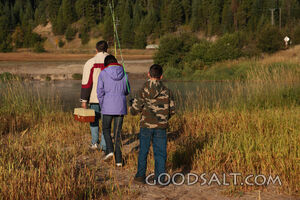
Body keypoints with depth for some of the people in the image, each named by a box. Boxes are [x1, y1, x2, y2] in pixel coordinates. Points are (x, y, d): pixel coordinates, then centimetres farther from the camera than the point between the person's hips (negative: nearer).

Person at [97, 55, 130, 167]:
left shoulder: (103, 74, -3)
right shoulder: (124, 74, 5)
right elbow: (127, 91, 12)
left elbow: (100, 92, -2)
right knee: (118, 132, 9)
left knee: (106, 129, 18)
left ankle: (109, 150, -3)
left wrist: (102, 106, 11)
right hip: (121, 107, 2)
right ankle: (118, 160, 7)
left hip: (108, 107, -2)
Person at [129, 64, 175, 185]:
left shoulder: (144, 91, -6)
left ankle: (140, 176, 18)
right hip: (161, 127, 1)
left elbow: (135, 111, -4)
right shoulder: (166, 91, -1)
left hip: (146, 125, -1)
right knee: (160, 153, 6)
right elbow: (172, 110, 5)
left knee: (143, 151, 12)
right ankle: (160, 178, 6)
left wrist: (132, 104, 19)